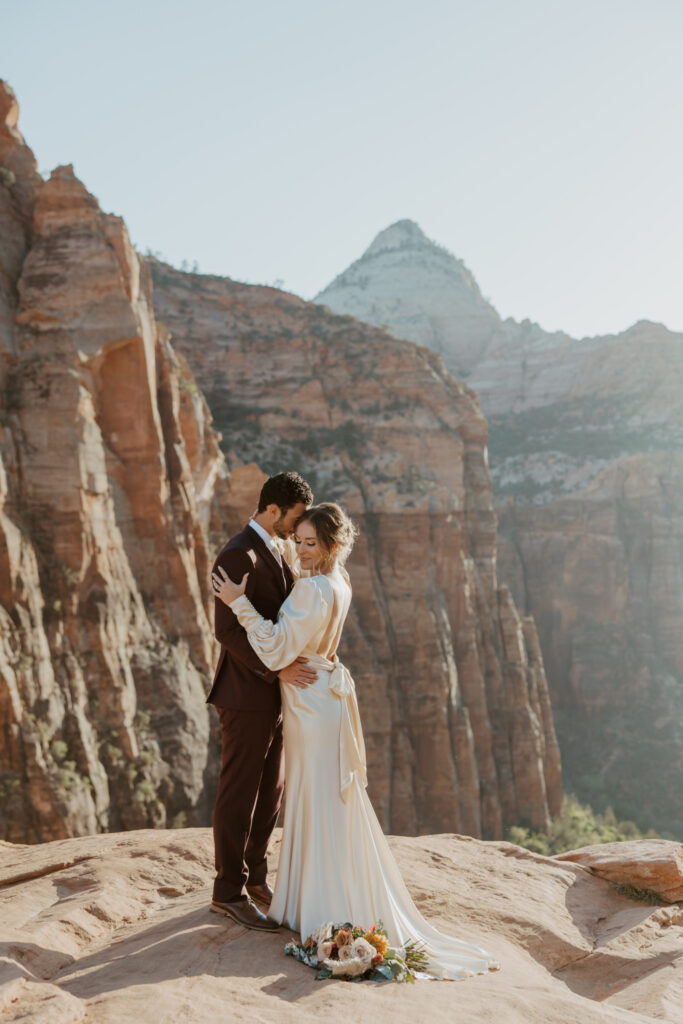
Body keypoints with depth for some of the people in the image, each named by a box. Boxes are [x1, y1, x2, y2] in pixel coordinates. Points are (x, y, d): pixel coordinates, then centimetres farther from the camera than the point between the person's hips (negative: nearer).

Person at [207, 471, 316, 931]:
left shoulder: (272, 551, 12)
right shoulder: (238, 556, -20)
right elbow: (229, 630, -23)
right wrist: (278, 669, -28)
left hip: (274, 691, 10)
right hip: (247, 694, -9)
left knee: (271, 790, 16)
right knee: (240, 795, 2)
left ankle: (254, 877, 29)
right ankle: (230, 892, 14)